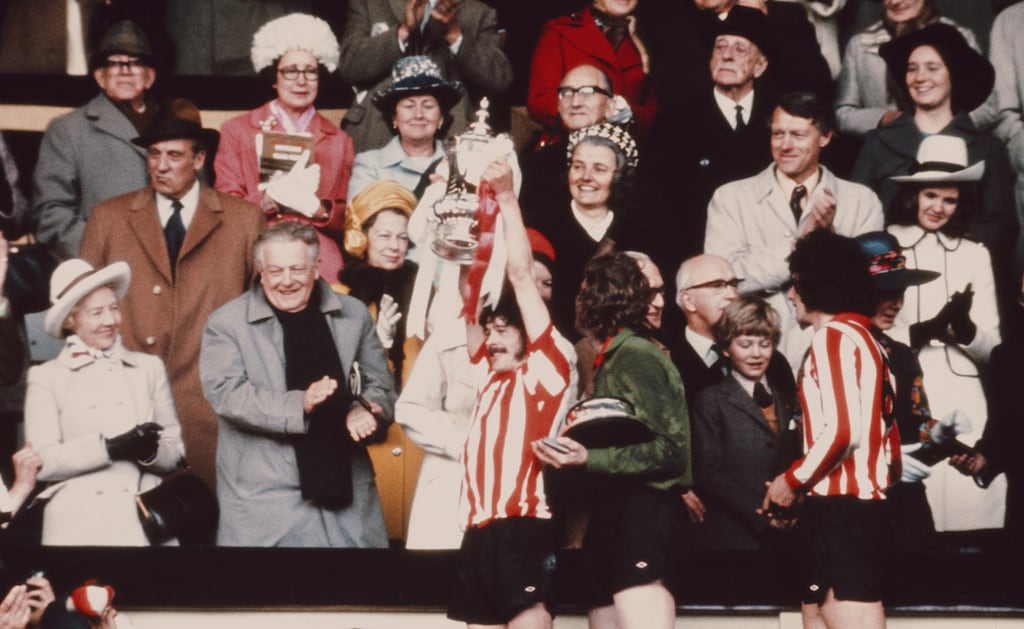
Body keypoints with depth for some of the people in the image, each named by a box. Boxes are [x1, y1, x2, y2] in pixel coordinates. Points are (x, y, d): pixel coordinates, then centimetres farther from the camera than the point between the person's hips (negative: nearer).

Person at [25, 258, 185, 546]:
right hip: (80, 522, -2)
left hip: (146, 520, 2)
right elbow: (42, 461, -6)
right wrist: (111, 447, -14)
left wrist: (149, 451, -12)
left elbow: (175, 452, 8)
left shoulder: (149, 367, 12)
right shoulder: (47, 378, 5)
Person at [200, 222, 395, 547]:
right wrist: (299, 404, -23)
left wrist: (365, 412, -10)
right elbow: (225, 391, -11)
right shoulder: (226, 323, 0)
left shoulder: (353, 315, 10)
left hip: (347, 490, 3)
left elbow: (380, 384, 14)